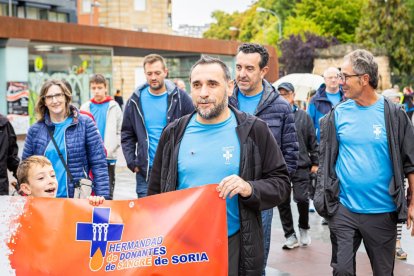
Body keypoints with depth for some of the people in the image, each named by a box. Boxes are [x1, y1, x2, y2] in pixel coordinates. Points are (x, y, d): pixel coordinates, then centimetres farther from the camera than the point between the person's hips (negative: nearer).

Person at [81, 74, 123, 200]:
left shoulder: (113, 107, 1)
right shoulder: (85, 107, 8)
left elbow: (120, 132, -5)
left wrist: (108, 150, -15)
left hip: (108, 158, -2)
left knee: (107, 194, 1)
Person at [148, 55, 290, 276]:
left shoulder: (254, 131, -3)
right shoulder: (174, 133, 4)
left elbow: (280, 183, -1)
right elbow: (156, 192, 10)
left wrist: (250, 189, -21)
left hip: (234, 247, -2)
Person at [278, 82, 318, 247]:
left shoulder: (303, 116, 6)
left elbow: (312, 141, 10)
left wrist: (314, 162, 8)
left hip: (301, 166, 0)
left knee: (302, 198, -6)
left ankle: (304, 228, 21)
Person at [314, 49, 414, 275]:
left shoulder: (393, 114, -5)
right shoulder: (338, 114, 1)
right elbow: (325, 159, 9)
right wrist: (324, 196, 5)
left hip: (382, 212, -1)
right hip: (343, 209, 1)